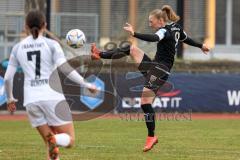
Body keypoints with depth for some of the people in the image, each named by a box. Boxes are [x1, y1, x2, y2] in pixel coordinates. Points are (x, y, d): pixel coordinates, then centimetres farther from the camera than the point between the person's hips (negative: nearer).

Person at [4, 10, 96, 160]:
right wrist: (85, 84, -4)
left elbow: (8, 77, 10)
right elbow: (65, 68, -13)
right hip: (52, 97, -4)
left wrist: (10, 99, 27)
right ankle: (54, 139, -32)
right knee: (69, 140, 3)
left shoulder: (18, 48, 10)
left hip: (31, 100, 4)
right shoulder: (51, 44, 0)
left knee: (51, 146, 14)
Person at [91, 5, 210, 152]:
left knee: (145, 102, -14)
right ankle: (101, 54, 9)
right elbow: (187, 39, 27)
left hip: (160, 70, -10)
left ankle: (151, 137, -9)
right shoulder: (176, 28, 12)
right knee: (131, 48, 7)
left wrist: (134, 34, -47)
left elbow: (154, 38, -36)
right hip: (154, 66, 10)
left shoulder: (165, 31, -16)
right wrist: (201, 46, 45)